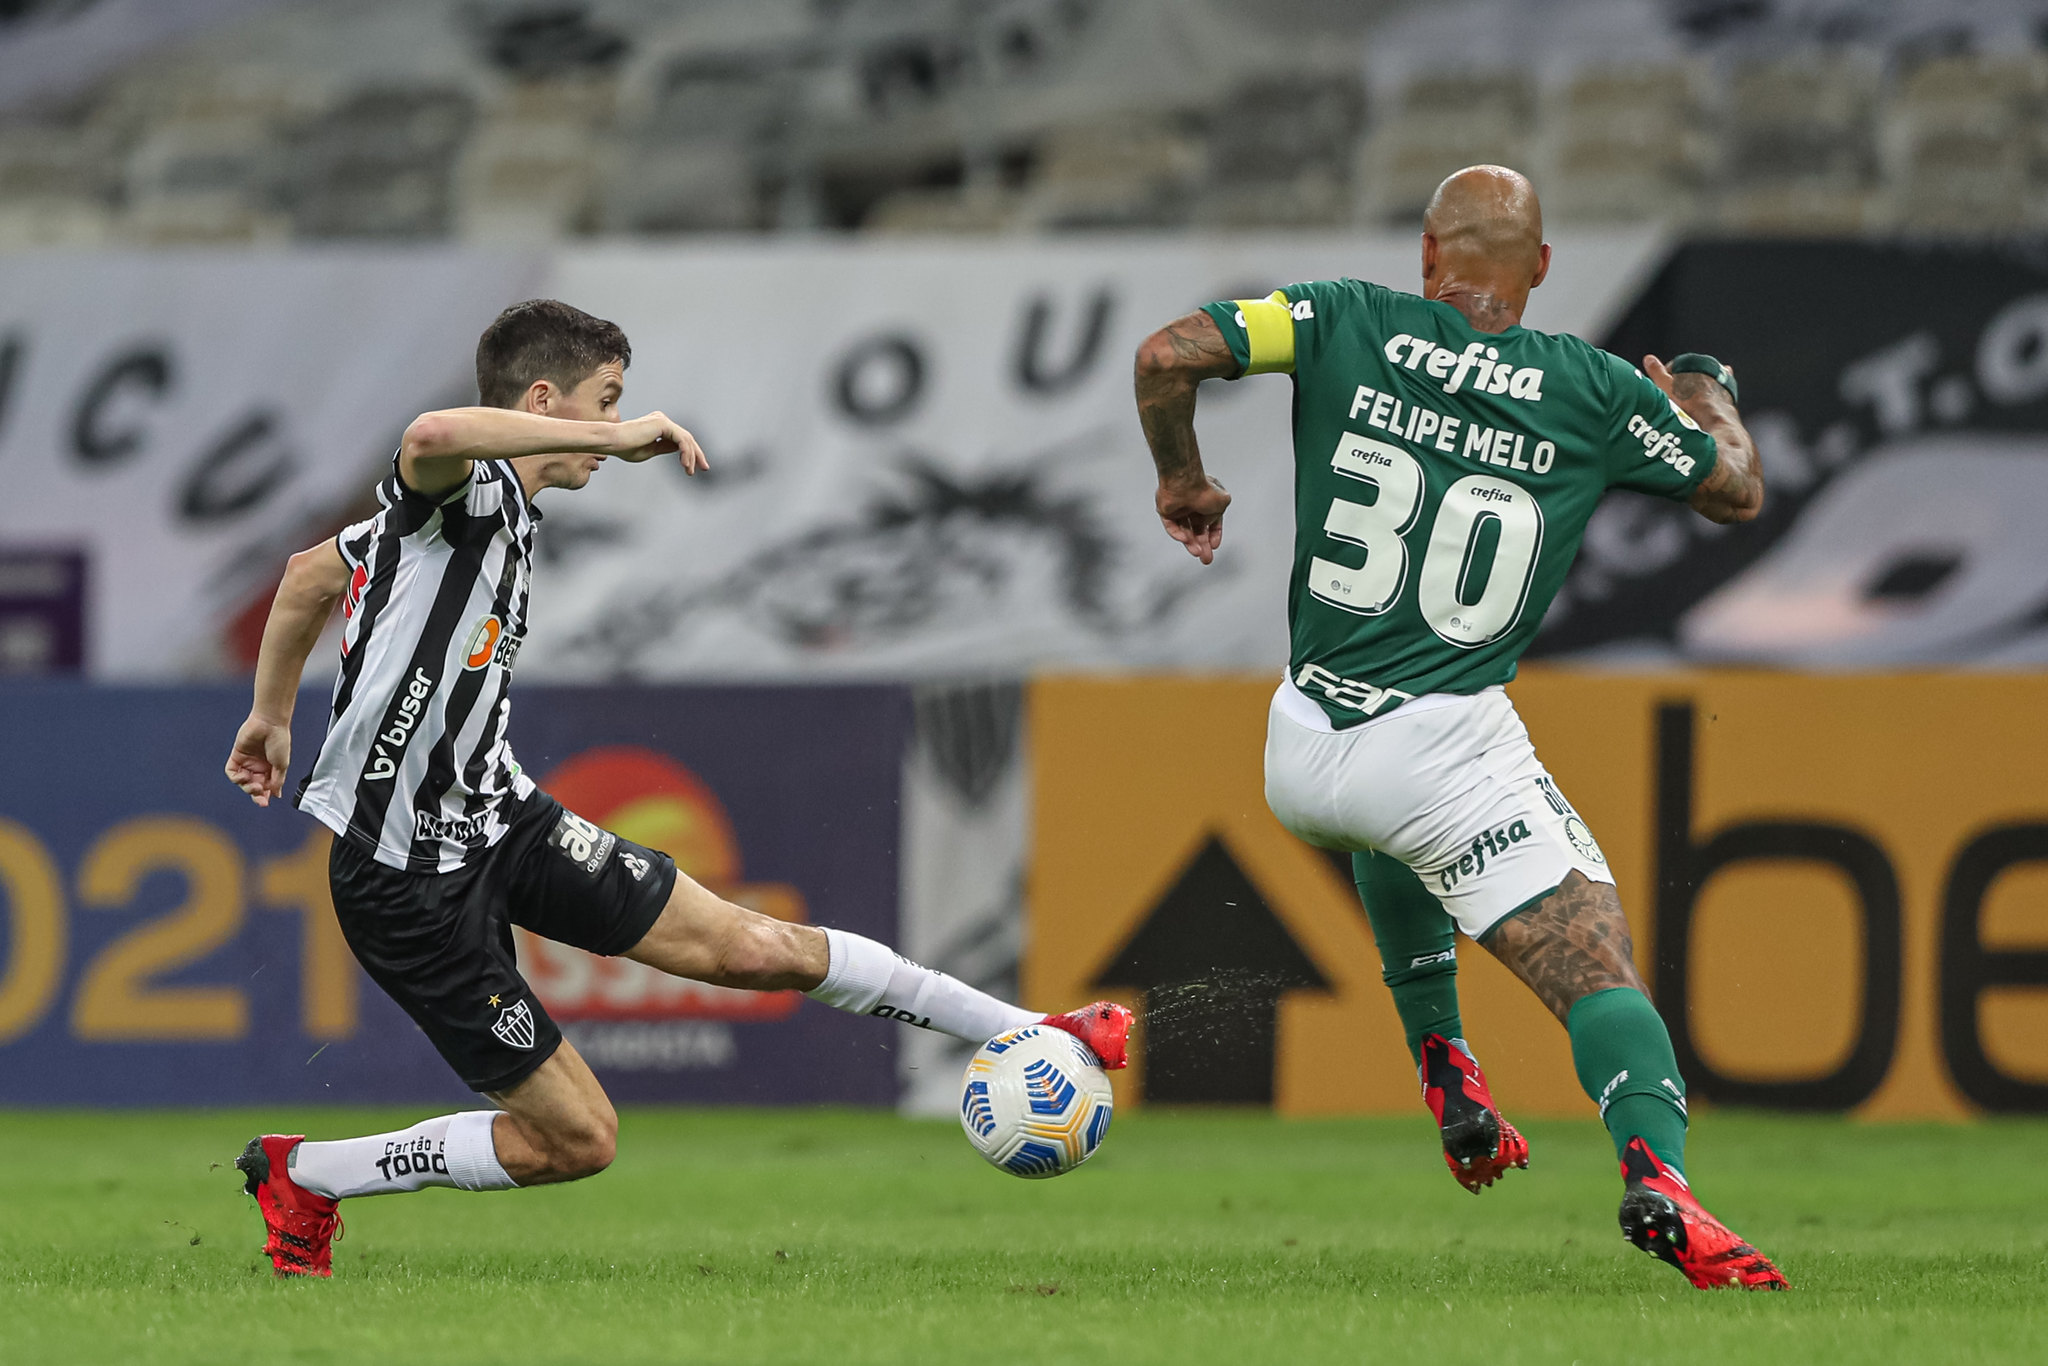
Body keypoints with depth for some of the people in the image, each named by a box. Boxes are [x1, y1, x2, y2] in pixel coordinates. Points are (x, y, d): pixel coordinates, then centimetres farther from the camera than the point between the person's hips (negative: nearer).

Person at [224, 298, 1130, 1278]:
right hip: (413, 883, -9)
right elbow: (431, 435, -46)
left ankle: (1029, 1037, 11)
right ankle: (299, 1175, 13)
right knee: (578, 1138, -2)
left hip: (501, 817, 9)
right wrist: (615, 438, -38)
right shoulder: (470, 488, -18)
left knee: (755, 946, 3)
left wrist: (272, 712, 34)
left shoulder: (505, 509, 10)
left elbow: (309, 574, 23)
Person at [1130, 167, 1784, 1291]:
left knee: (1393, 838, 39)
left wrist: (1182, 479, 10)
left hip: (1302, 754, 3)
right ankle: (1656, 1176, -36)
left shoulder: (1347, 324, 1)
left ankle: (1446, 1071, 29)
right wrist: (1704, 390, 35)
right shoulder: (1594, 391, 0)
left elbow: (1167, 355, -9)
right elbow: (1738, 491, 14)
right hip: (1451, 750, -3)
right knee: (1602, 977, -9)